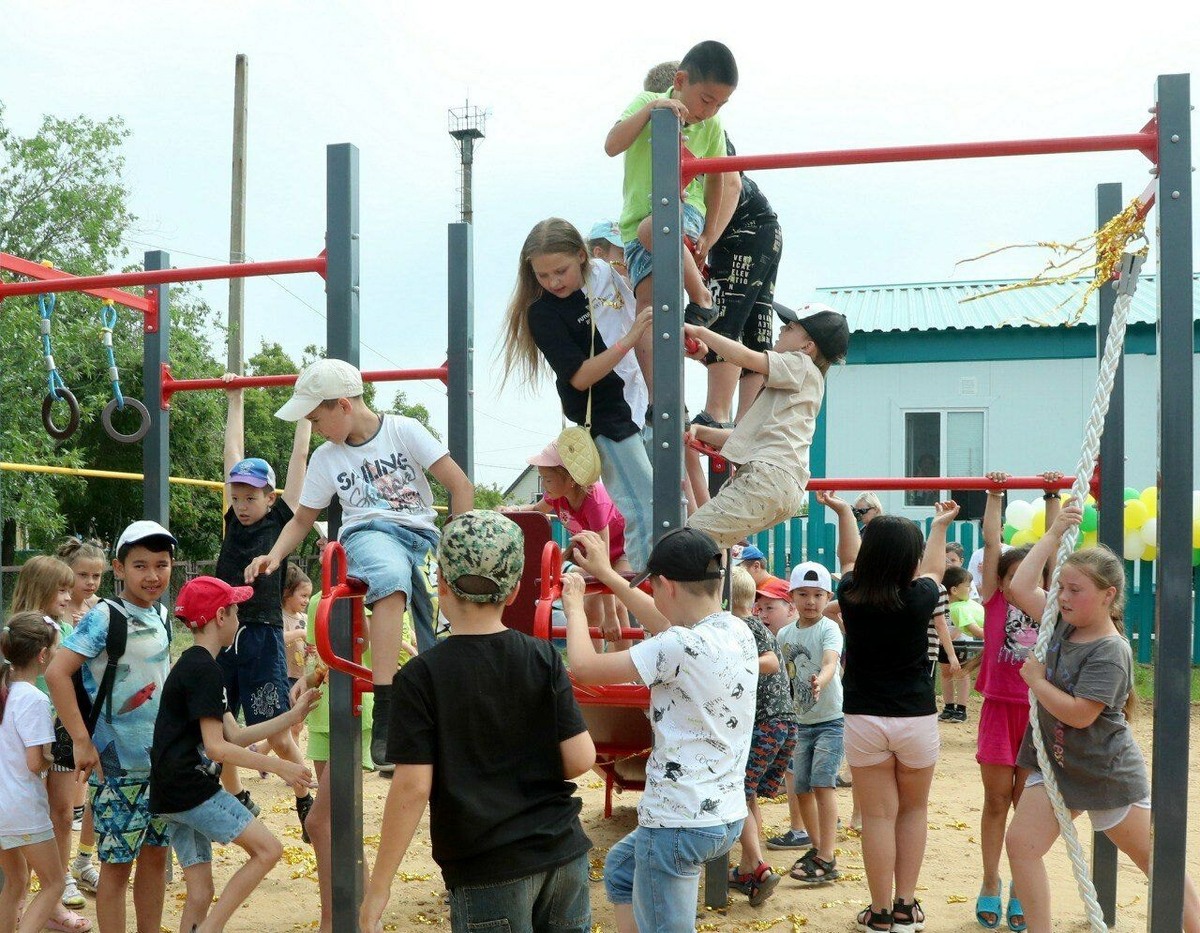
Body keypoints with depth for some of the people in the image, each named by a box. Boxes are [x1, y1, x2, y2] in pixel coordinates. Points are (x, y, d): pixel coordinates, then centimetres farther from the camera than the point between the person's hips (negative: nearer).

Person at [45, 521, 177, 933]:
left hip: (163, 760, 7)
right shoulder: (104, 617, -14)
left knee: (155, 854, 13)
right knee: (117, 862, 0)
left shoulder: (161, 618, 7)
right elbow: (57, 672, -22)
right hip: (118, 765, -7)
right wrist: (81, 741, -23)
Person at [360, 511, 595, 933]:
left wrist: (379, 883, -7)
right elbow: (580, 759, -5)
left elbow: (412, 787, -14)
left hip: (489, 871, -3)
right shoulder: (544, 658, -2)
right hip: (564, 853, 4)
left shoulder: (421, 676, -11)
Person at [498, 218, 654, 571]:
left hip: (633, 403, 7)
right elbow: (580, 376, -20)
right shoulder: (542, 313, -13)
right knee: (642, 512, -9)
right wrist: (629, 339, -27)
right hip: (601, 421, -7)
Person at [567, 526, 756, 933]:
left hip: (680, 822, -9)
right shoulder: (738, 632, 2)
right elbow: (667, 625, 22)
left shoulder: (680, 649, -23)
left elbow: (583, 667, -16)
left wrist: (574, 605, 3)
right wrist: (606, 573, 27)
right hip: (726, 814, 10)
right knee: (620, 868, 31)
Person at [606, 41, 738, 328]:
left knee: (651, 228, -36)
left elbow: (715, 177, 14)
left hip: (686, 210, 0)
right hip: (638, 219, 0)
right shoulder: (647, 102, -7)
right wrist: (651, 108, -29)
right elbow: (612, 146, -21)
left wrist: (709, 233, 15)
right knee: (648, 303, -17)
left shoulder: (712, 127, 0)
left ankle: (702, 299, -21)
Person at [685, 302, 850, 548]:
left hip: (770, 474, -10)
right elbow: (747, 437, 28)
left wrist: (699, 332, 1)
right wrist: (699, 431, 16)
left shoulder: (801, 365, 5)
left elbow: (745, 357, -9)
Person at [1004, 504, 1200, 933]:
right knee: (1020, 842, -5)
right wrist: (1054, 533, -5)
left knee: (1155, 861, 6)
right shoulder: (1064, 623, 0)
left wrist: (1035, 679, -15)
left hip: (1108, 775, -7)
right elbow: (1020, 587, -3)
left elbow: (1079, 714, -27)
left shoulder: (1110, 652, -22)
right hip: (1055, 764, 7)